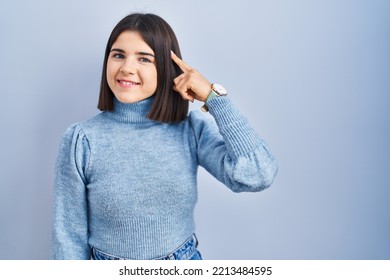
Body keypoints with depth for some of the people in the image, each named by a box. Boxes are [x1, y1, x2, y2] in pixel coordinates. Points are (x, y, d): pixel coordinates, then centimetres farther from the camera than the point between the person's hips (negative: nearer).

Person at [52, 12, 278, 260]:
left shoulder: (192, 128, -13)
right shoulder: (81, 140, -16)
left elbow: (257, 176, -26)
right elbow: (70, 236, -9)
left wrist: (213, 95, -24)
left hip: (185, 264, 1)